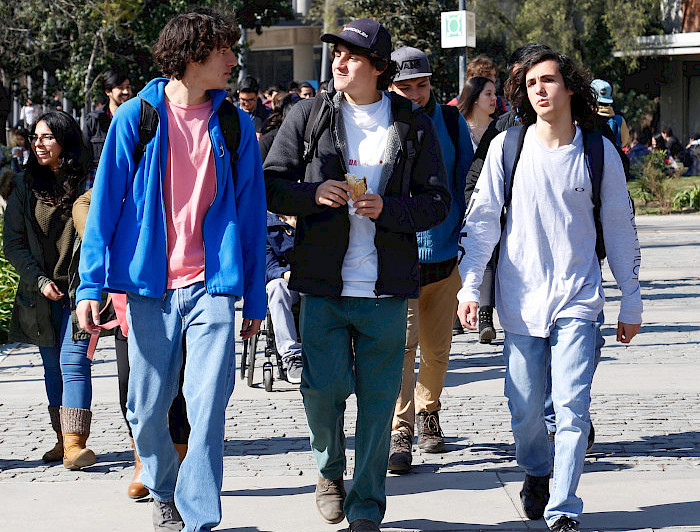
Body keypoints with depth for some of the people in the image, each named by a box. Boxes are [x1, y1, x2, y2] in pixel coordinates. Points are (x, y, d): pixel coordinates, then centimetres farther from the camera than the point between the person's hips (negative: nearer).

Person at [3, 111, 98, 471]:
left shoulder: (88, 185, -2)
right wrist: (40, 280, -6)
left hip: (80, 290, -4)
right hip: (41, 292, 4)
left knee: (73, 361, -14)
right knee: (53, 366, 7)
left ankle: (75, 443, -20)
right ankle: (63, 439, 14)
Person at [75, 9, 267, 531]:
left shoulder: (235, 124, 7)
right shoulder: (136, 118, 2)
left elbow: (251, 212, 11)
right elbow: (105, 203, 3)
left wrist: (255, 296, 10)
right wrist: (92, 285, -4)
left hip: (212, 284, 0)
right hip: (149, 284, 0)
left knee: (208, 407, -12)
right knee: (147, 410, 7)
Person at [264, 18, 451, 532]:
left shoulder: (414, 125, 4)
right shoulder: (309, 115, 5)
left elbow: (438, 201, 4)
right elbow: (271, 184, 5)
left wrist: (387, 208, -14)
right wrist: (314, 193, -15)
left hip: (386, 288, 0)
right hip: (323, 282, 0)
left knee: (378, 399, 3)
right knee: (323, 387, -4)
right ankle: (330, 471, 26)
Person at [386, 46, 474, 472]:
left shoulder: (451, 122, 5)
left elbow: (466, 183, 12)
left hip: (445, 254, 3)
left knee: (437, 348, 14)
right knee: (402, 341, -14)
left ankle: (428, 410, 37)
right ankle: (401, 432, -12)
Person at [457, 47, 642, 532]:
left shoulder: (600, 152, 1)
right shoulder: (507, 147, 1)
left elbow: (620, 230, 8)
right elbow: (482, 219, 3)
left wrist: (631, 304, 10)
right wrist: (469, 287, -5)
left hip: (578, 300, -1)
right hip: (521, 301, 1)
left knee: (572, 407, -11)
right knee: (525, 410, 6)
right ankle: (537, 472, 36)